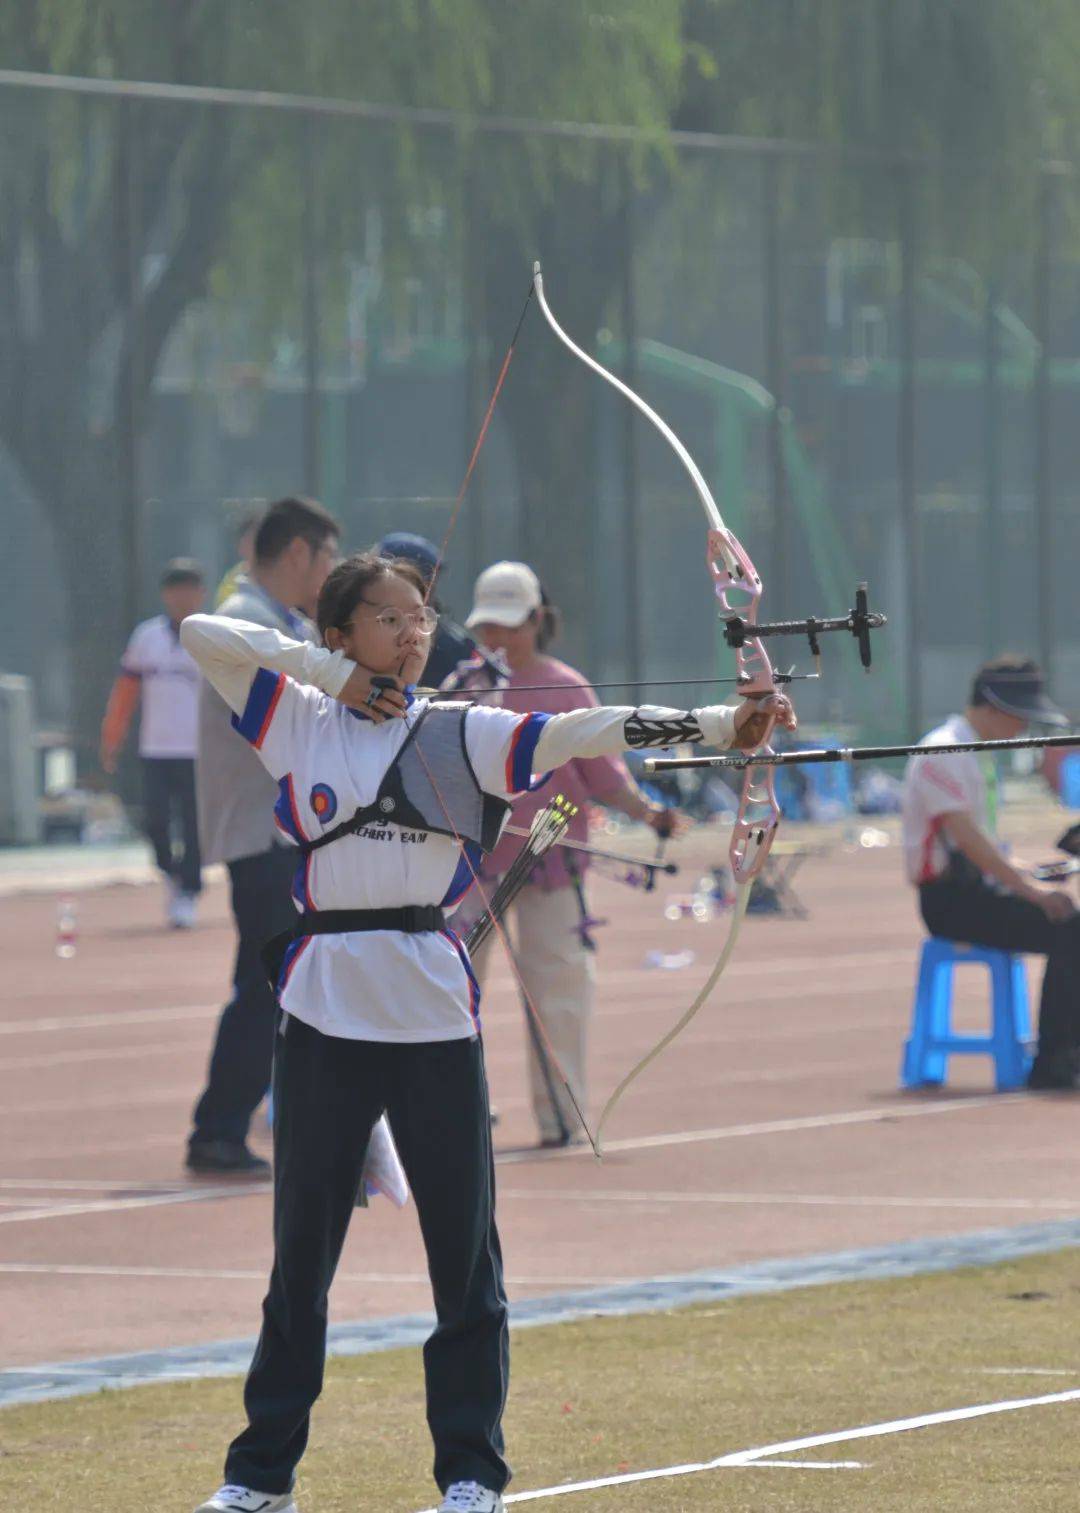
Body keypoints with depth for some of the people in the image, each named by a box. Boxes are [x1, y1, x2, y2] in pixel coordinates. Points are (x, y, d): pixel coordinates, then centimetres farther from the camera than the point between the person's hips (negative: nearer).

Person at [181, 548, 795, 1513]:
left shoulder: (462, 735, 3)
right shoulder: (300, 722, 5)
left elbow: (586, 732, -9)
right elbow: (201, 635, -2)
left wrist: (721, 725, -21)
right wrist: (333, 673, -6)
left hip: (433, 1009, 0)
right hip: (324, 1008, 0)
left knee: (463, 1244, 2)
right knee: (302, 1243, 7)